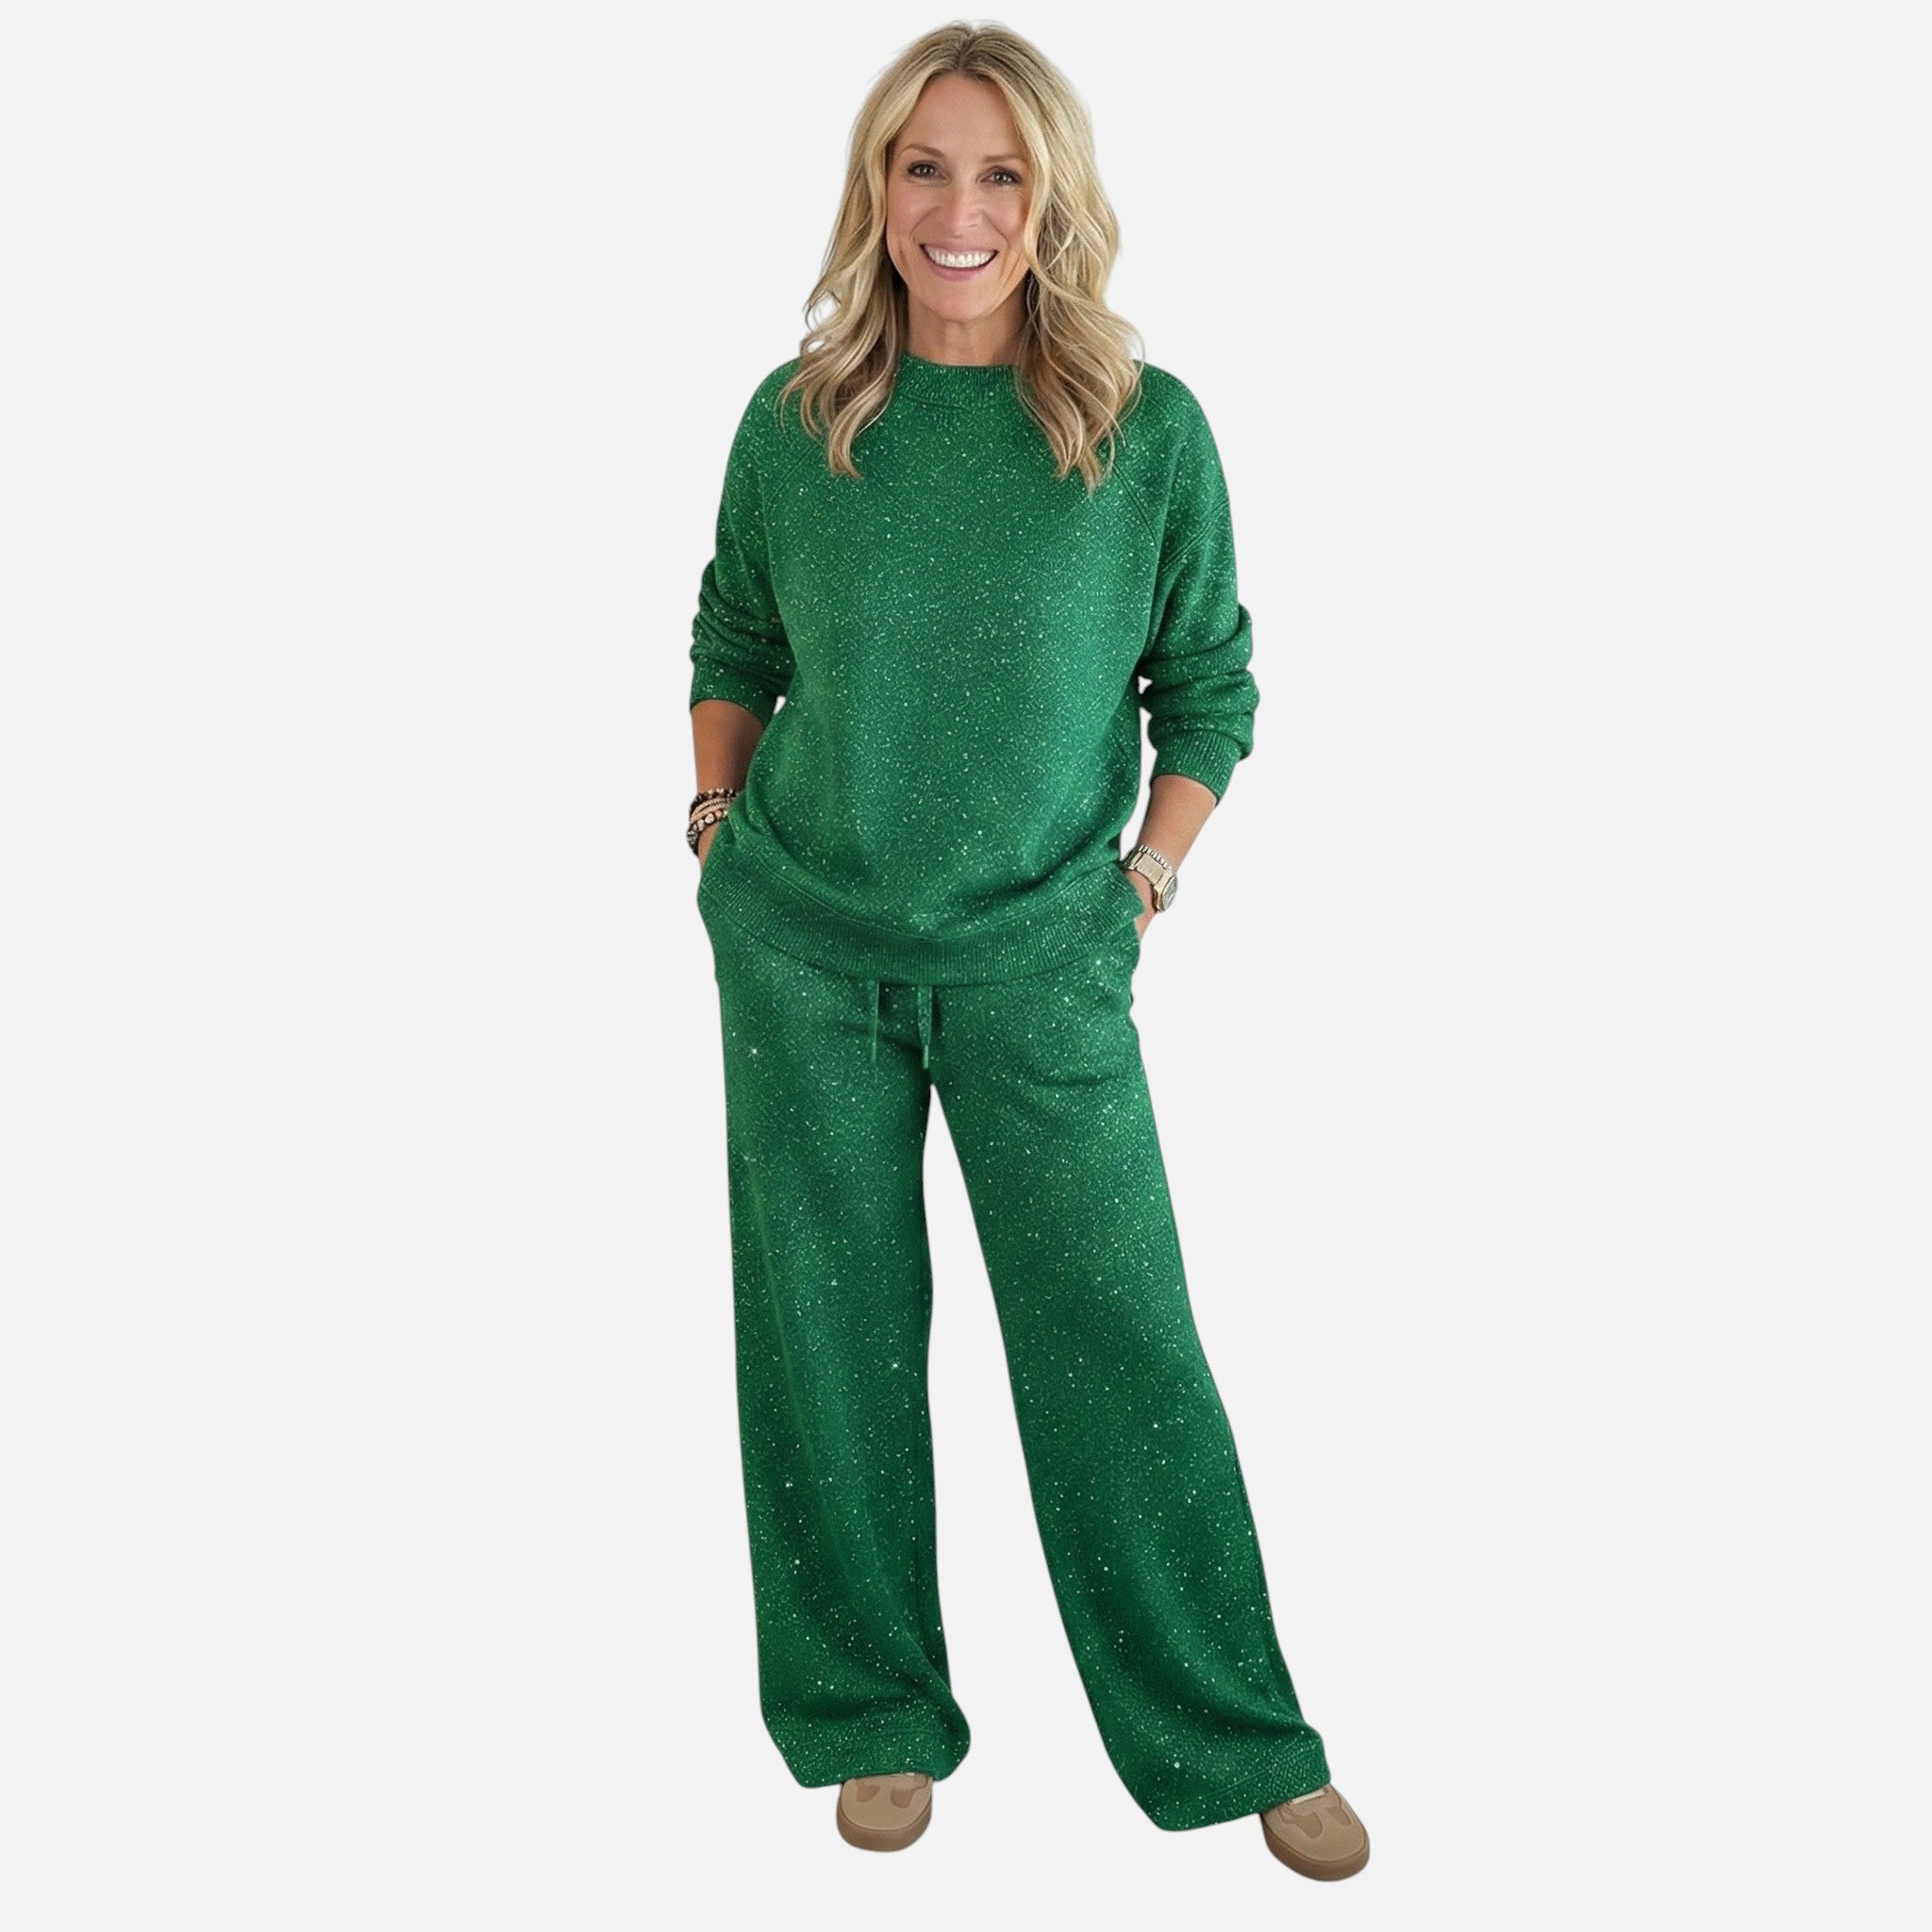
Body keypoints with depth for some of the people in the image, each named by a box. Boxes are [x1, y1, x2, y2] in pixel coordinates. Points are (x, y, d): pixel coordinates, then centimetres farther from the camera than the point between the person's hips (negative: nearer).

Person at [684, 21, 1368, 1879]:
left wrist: (1146, 884, -1)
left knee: (1120, 1335, 3)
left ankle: (1234, 1739, 23)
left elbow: (1207, 680, 4)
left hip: (1037, 957, -1)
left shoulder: (1151, 431, -6)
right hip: (801, 946, 2)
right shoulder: (795, 419, -1)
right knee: (827, 1332, 9)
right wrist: (719, 834, 5)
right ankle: (874, 1715, 30)